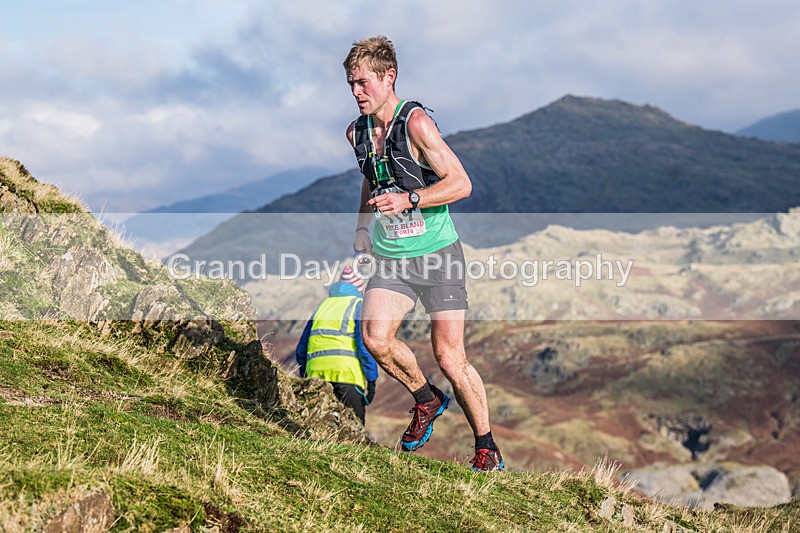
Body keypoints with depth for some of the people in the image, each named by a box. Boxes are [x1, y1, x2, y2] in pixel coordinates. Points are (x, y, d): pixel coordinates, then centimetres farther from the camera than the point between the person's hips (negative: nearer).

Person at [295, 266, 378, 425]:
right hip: (346, 373, -5)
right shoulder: (359, 306, 8)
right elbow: (365, 344, -6)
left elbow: (301, 350, 25)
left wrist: (304, 376, 35)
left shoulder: (322, 306, 25)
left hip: (316, 371, 5)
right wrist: (372, 380, -4)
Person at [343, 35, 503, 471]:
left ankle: (487, 450, 13)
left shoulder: (415, 123, -13)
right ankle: (426, 400, 12)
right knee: (375, 338, -17)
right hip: (390, 256, 5)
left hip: (437, 254, -5)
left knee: (450, 358, -5)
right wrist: (362, 226, 16)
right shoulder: (357, 132, 7)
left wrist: (409, 199, -26)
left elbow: (461, 183, -16)